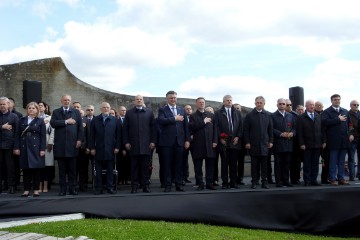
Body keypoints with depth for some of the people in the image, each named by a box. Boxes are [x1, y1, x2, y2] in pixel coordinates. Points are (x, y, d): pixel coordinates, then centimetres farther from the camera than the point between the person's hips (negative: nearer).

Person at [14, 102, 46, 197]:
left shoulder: (40, 121, 4)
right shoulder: (22, 120, 11)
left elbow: (43, 136, -1)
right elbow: (18, 135, 8)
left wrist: (42, 149, -9)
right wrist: (17, 147, 0)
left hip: (36, 147, -2)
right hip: (24, 147, 2)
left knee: (36, 168, -1)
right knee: (26, 169, 3)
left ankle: (36, 189, 6)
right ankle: (26, 189, 9)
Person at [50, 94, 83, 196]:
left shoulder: (76, 112, 13)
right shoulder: (56, 112, 11)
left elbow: (80, 126, 8)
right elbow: (52, 123, -6)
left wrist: (79, 140, -2)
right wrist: (66, 121, -11)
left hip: (72, 144, 0)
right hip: (60, 145, 0)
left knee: (72, 169, 3)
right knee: (62, 169, 4)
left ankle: (72, 189, 8)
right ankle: (62, 189, 9)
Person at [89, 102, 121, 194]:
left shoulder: (115, 120, 8)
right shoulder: (95, 120, 7)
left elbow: (118, 135, 5)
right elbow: (92, 135, 4)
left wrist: (117, 147, -2)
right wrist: (92, 148, -2)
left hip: (110, 149, 0)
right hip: (98, 149, 0)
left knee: (110, 170, 3)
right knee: (98, 170, 3)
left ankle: (110, 188, 10)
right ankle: (98, 188, 8)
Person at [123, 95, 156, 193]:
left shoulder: (149, 112, 9)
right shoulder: (129, 113, 9)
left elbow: (153, 127, 5)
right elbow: (125, 128, 7)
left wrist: (153, 141, -2)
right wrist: (126, 142, 0)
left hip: (146, 144, 0)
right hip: (133, 144, 0)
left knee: (145, 166, 2)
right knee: (134, 166, 2)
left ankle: (145, 185, 7)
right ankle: (134, 186, 5)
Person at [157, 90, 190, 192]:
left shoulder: (182, 110, 14)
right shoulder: (162, 110, 3)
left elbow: (185, 126, 12)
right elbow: (161, 120, -17)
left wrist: (187, 140, 5)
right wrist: (175, 118, -15)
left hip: (179, 141, 3)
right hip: (167, 141, -3)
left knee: (179, 164, 6)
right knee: (167, 165, 2)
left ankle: (179, 184, 13)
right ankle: (167, 185, 8)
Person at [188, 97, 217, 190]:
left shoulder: (211, 115, 14)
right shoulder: (193, 116, 7)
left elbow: (215, 129, 9)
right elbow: (191, 127, -10)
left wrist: (215, 141, 0)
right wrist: (203, 122, -10)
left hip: (210, 144, 2)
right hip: (198, 145, -2)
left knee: (210, 165, 3)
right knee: (198, 166, 1)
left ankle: (209, 183, 10)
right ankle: (200, 184, 7)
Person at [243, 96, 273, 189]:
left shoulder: (268, 115, 8)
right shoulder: (249, 115, 2)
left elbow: (271, 129, 10)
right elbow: (246, 130, 0)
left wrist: (270, 141, 4)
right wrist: (247, 142, -6)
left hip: (265, 143, 2)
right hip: (253, 144, -2)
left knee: (264, 164, 4)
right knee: (254, 164, 3)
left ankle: (264, 182, 10)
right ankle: (254, 182, 9)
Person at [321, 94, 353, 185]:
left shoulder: (345, 112, 16)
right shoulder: (327, 112, 0)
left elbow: (349, 124, 17)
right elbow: (324, 122, -18)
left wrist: (351, 134, 2)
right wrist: (338, 119, -15)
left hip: (344, 140, 5)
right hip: (333, 141, -4)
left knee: (342, 161, 10)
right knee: (333, 161, 1)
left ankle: (341, 178, 16)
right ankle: (333, 179, 7)